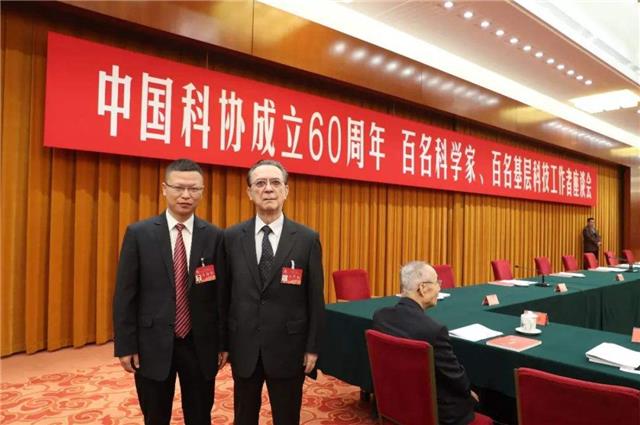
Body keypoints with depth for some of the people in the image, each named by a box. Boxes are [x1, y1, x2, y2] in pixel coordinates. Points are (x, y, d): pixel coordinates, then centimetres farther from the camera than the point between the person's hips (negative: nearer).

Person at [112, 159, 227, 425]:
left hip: (200, 345, 1)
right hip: (153, 345, 0)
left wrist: (222, 343, 1)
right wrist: (125, 345, -4)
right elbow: (125, 294, -3)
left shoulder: (214, 236, -3)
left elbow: (221, 294, 0)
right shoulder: (139, 233, -4)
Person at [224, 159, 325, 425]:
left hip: (288, 347, -1)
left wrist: (312, 347, -3)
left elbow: (315, 298, -3)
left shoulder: (307, 239, -6)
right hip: (243, 346, 2)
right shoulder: (232, 237, -1)